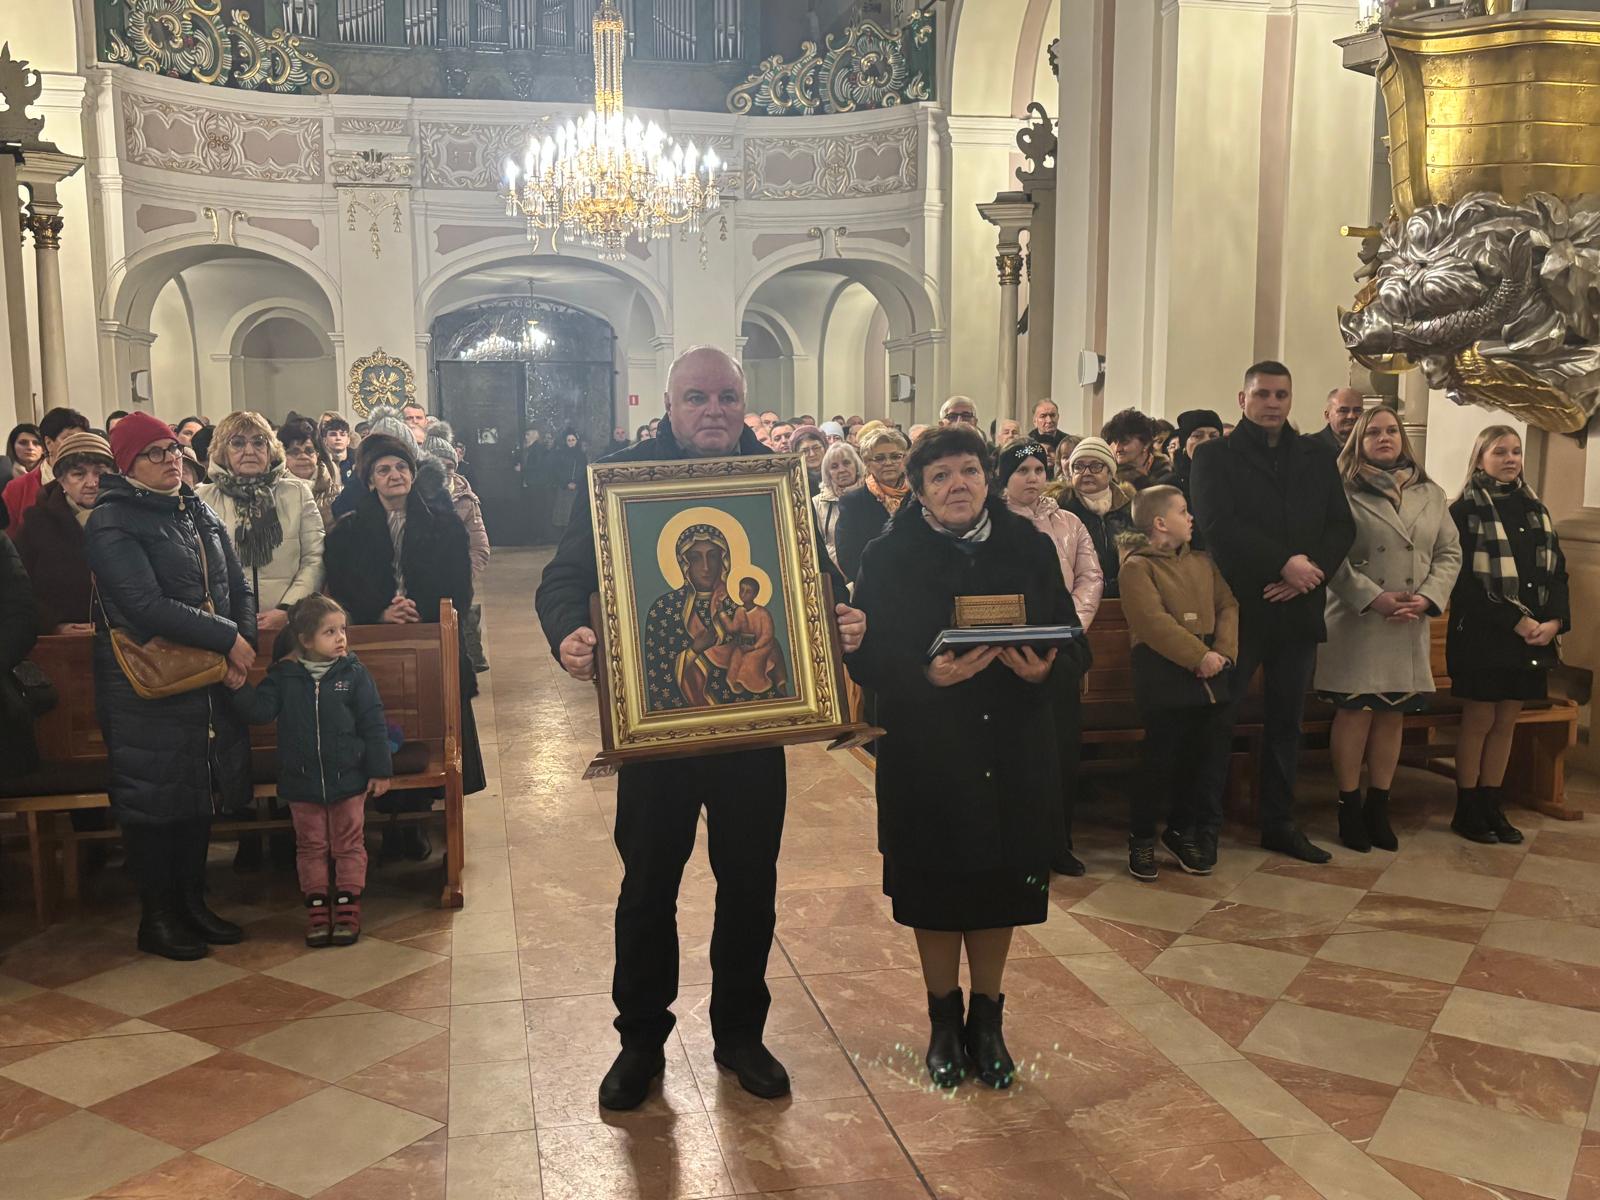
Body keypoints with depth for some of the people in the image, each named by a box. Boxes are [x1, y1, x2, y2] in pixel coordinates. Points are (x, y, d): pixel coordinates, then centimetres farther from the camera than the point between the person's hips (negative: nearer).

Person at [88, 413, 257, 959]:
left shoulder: (199, 514, 11)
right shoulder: (112, 522, -11)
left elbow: (239, 586, 9)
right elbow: (147, 606, -22)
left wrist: (243, 644, -9)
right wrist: (227, 638, -21)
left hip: (209, 681, 7)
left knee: (200, 796, 14)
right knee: (152, 798, 4)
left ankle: (193, 904, 27)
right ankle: (157, 918, 18)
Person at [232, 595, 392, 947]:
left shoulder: (353, 674, -7)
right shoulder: (283, 676, -3)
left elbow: (373, 724, -6)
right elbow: (260, 710, -7)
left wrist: (380, 771, -7)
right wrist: (239, 688, -24)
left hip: (347, 779, -1)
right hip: (301, 783, 1)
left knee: (349, 844, 8)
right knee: (311, 846, 12)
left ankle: (347, 905, 19)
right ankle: (317, 906, 22)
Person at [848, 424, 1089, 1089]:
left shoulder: (1029, 547, -1)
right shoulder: (888, 557, -7)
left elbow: (1075, 644, -1)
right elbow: (865, 658, -11)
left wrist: (1046, 669, -22)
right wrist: (927, 676, -28)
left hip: (1013, 756, 2)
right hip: (926, 755, -1)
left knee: (999, 888, 14)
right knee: (936, 892, 12)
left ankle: (987, 1017, 35)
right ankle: (944, 1018, 35)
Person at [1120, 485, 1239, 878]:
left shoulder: (1202, 562, 18)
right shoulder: (1137, 566, -4)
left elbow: (1227, 606, 10)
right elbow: (1154, 622, -15)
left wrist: (1223, 652, -8)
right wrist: (1199, 655, -19)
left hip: (1209, 674, 6)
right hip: (1164, 677, -6)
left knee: (1212, 755, 8)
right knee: (1163, 760, -3)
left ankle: (1183, 830, 26)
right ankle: (1141, 837, 15)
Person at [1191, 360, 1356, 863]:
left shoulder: (1317, 459, 13)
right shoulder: (1215, 455, 0)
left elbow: (1342, 526, 5)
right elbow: (1218, 525, -13)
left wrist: (1308, 571, -12)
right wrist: (1284, 564, -18)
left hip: (1297, 608, 4)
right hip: (1238, 607, -4)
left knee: (1286, 721, 11)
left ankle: (1280, 823, 21)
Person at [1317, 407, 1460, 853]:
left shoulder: (1432, 494, 12)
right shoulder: (1343, 492, -3)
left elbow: (1449, 553, 10)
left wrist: (1426, 598, -7)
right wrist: (1374, 598, -17)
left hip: (1410, 627, 5)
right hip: (1356, 620, -4)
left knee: (1393, 716, 9)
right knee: (1354, 712, -1)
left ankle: (1378, 807, 20)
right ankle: (1349, 807, 11)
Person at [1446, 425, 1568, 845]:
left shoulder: (1536, 510, 13)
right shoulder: (1466, 511, -5)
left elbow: (1556, 571, 11)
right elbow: (1466, 580, -12)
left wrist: (1554, 621, -5)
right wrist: (1514, 621, -17)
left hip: (1534, 635, 5)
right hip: (1482, 634, -5)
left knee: (1506, 722, 9)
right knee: (1479, 720, 1)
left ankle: (1493, 807, 17)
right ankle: (1467, 810, 10)